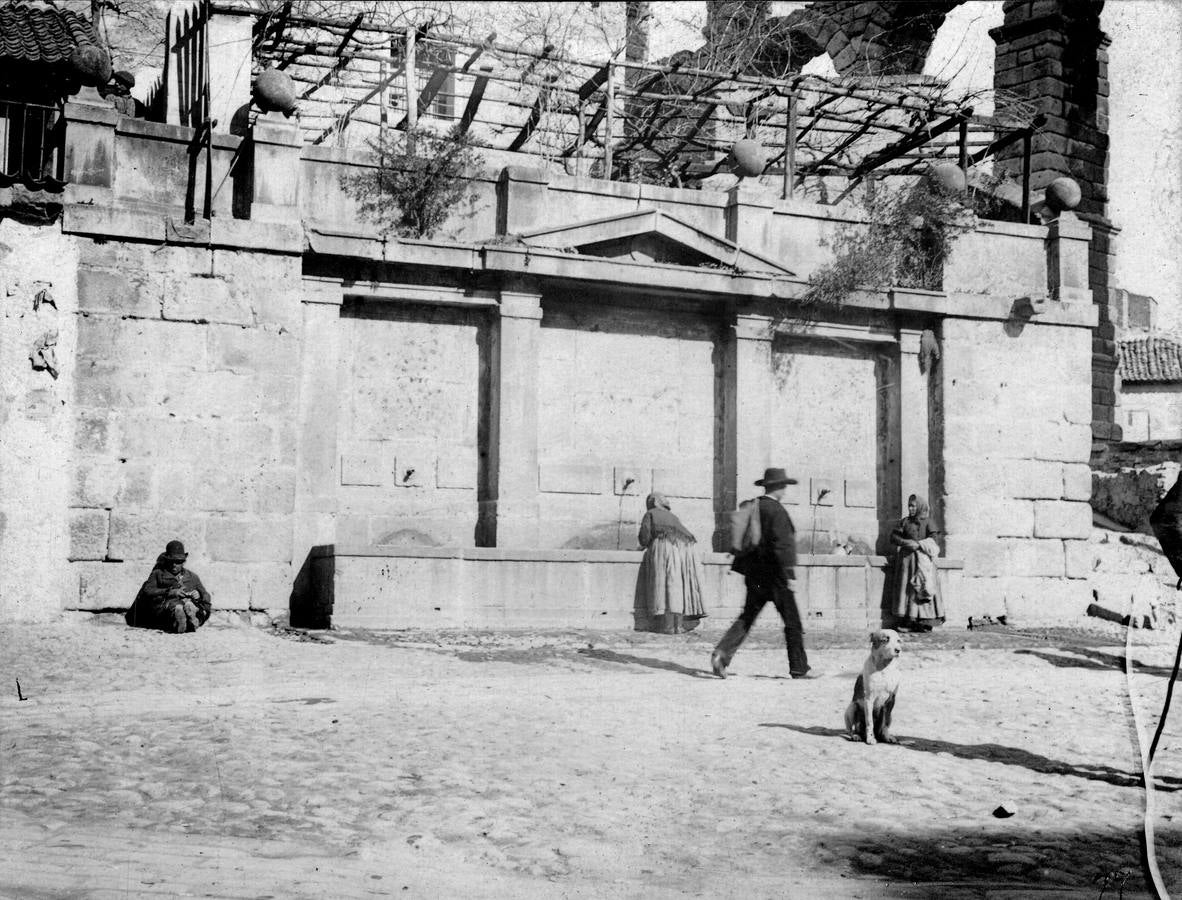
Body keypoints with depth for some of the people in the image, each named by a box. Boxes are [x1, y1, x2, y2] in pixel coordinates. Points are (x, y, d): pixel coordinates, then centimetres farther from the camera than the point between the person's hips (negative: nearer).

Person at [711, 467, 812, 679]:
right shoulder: (776, 511, -15)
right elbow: (782, 545, -21)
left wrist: (739, 567, 23)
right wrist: (790, 576, -20)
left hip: (754, 575, 8)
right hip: (774, 575, -7)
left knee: (747, 617, 10)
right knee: (792, 622, 3)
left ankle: (722, 652, -7)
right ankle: (799, 668, 9)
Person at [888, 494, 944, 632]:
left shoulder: (927, 523, 7)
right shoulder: (905, 522, 13)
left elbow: (932, 540, -4)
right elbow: (893, 538, 7)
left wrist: (918, 544, -17)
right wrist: (907, 543, -9)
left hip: (923, 560, -2)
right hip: (907, 559, 2)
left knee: (924, 590, -8)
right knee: (907, 589, -7)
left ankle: (924, 622, -10)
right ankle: (907, 620, -9)